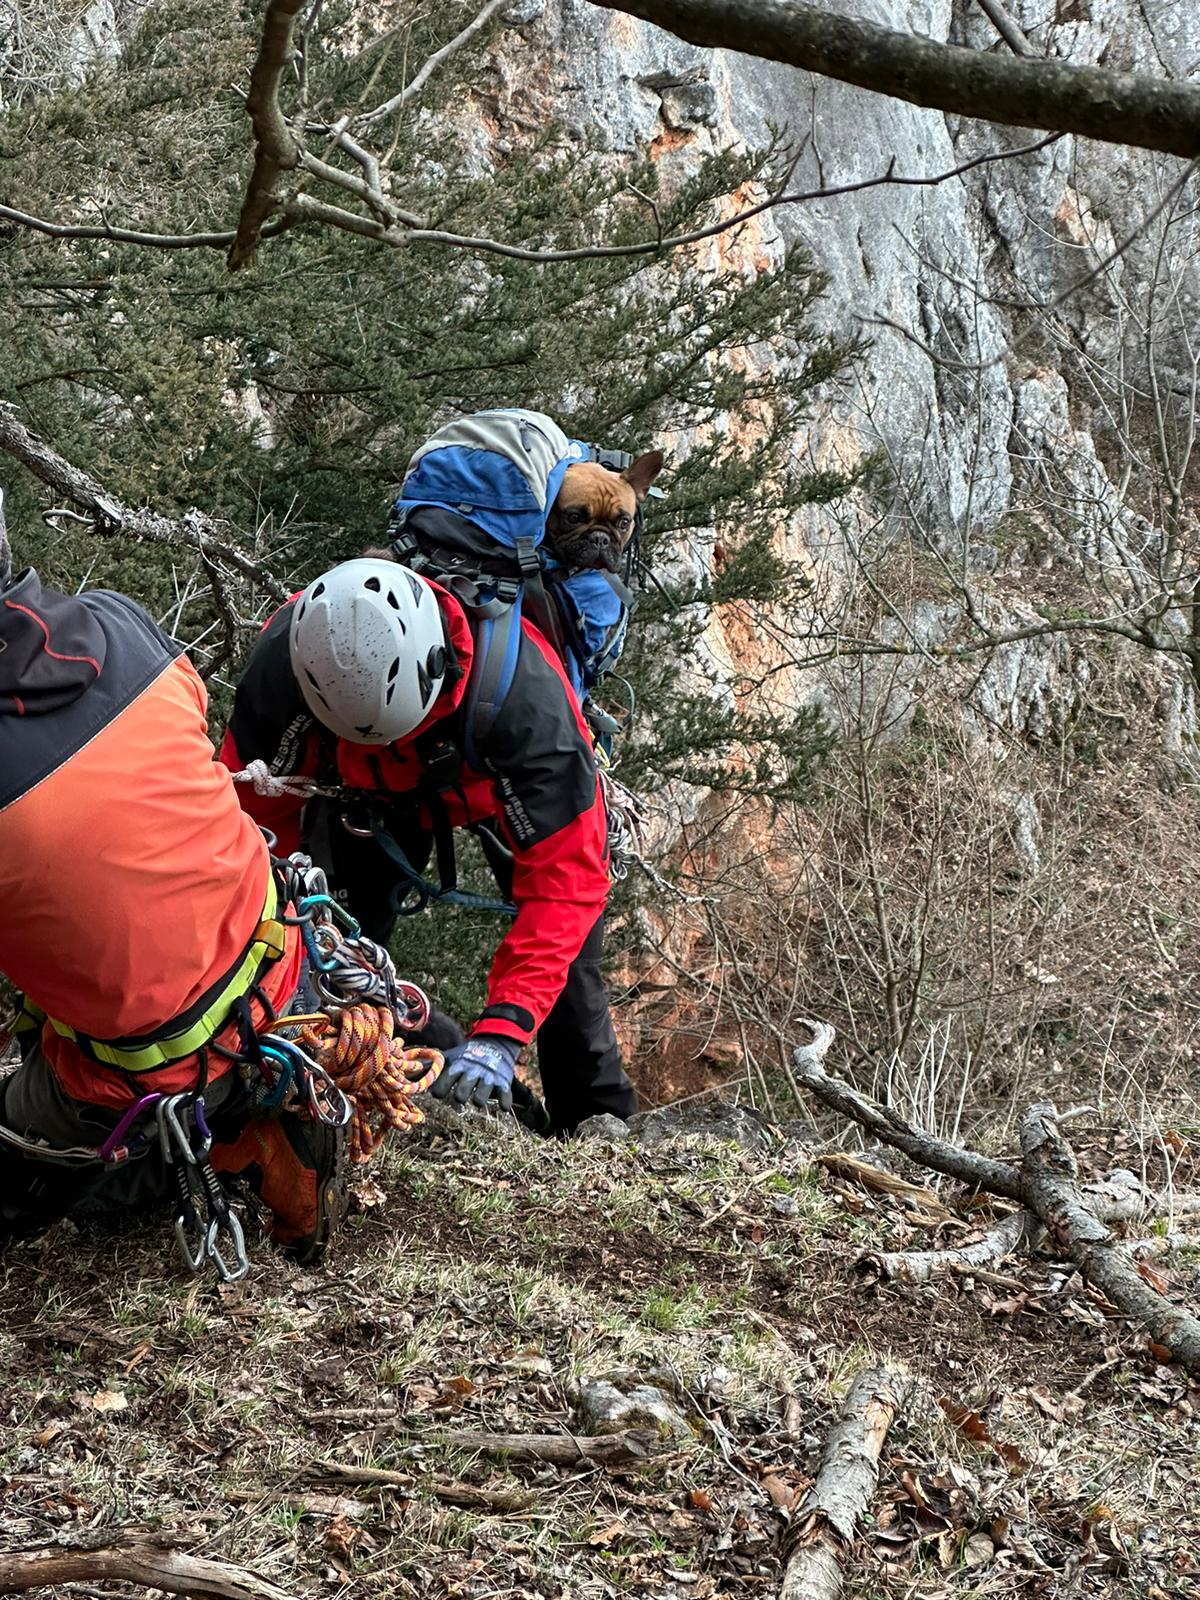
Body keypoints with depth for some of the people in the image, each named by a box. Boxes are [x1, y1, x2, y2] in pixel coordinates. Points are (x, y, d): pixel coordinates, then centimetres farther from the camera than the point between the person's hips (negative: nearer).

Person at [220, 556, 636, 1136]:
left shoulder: (522, 690, -45)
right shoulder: (282, 664, -38)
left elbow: (563, 876, -42)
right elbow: (253, 817, -25)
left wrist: (499, 1032, -49)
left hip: (504, 782, -2)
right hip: (371, 791, 2)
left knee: (563, 957, -10)